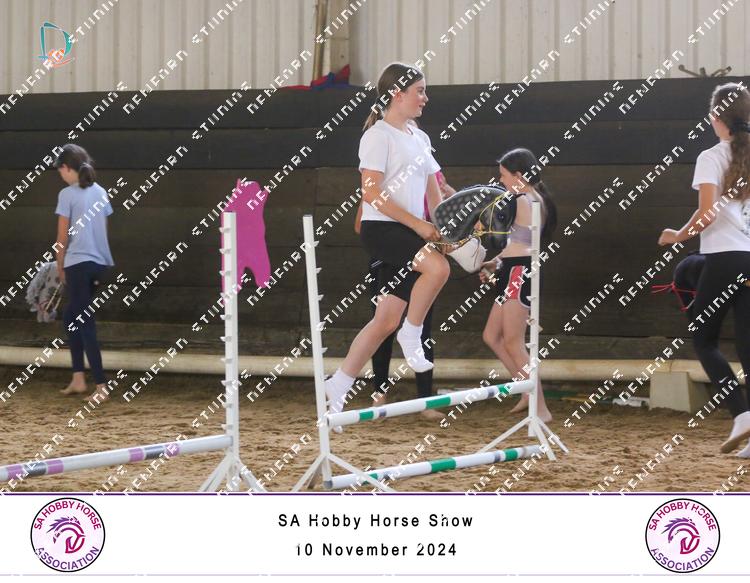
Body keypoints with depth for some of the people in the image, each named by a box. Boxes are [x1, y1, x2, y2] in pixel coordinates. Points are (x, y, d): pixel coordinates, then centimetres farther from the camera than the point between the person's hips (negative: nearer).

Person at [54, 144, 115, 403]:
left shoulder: (67, 194, -9)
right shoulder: (100, 193, 9)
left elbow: (63, 236, -7)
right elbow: (103, 229, 13)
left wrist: (60, 268, 4)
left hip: (78, 264, -7)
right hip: (100, 262, 7)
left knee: (85, 323, -5)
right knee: (71, 316, 20)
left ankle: (101, 385, -10)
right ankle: (78, 379, 20)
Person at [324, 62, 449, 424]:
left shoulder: (419, 138, 18)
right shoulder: (378, 136, -8)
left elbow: (433, 193, 21)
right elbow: (372, 194, -16)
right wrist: (418, 224, -19)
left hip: (410, 235, 8)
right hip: (380, 230, -8)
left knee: (386, 319, 4)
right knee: (437, 267, -32)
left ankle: (338, 387, 12)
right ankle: (411, 336, -13)